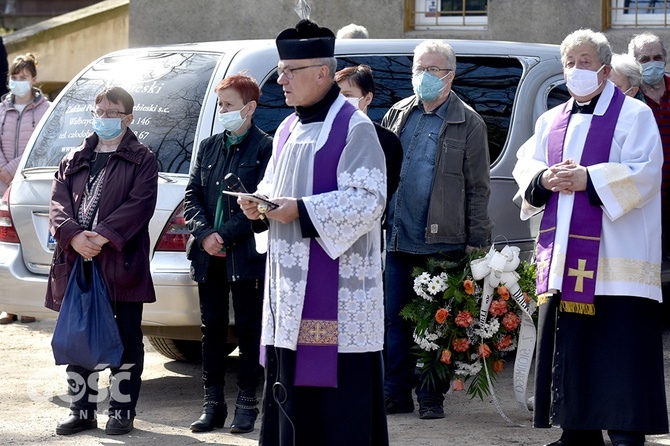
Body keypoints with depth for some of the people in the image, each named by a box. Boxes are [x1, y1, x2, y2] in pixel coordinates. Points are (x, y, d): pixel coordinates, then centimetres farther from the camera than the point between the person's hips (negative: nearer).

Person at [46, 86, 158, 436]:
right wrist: (74, 236, -15)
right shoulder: (74, 161, 16)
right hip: (76, 264, 4)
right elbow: (58, 203, 5)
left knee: (127, 340, 1)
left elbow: (139, 204, -10)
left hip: (122, 264, -4)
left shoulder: (141, 160, 3)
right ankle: (81, 410, 15)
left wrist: (102, 237, -20)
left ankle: (122, 412, 8)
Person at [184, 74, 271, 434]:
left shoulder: (264, 148, -5)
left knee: (248, 329, 2)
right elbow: (192, 195, 9)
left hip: (246, 254, -6)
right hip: (208, 255, 6)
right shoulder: (209, 147, 13)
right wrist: (204, 234, -7)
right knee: (212, 328, 8)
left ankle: (246, 404, 7)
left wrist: (227, 236, -15)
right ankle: (212, 404, 14)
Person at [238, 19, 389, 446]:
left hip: (335, 287, -8)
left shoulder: (353, 128, -10)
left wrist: (299, 210, -22)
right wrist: (259, 204, 2)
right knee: (291, 381, 8)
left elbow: (368, 201, -17)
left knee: (335, 389, -8)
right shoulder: (288, 130, 16)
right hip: (291, 286, 8)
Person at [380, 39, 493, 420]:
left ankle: (431, 397, 10)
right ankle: (396, 395, 13)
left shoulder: (467, 123, 0)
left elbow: (478, 188, -1)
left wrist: (477, 242, -7)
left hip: (442, 242, -4)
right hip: (397, 238, 4)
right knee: (395, 319, 5)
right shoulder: (398, 115, 12)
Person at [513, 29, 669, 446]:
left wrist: (588, 179, -18)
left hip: (616, 259, -6)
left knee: (619, 346, -10)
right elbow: (525, 167, 16)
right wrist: (545, 179, -6)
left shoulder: (634, 115, 0)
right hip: (562, 260, 6)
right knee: (569, 347, 7)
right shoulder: (551, 121, 19)